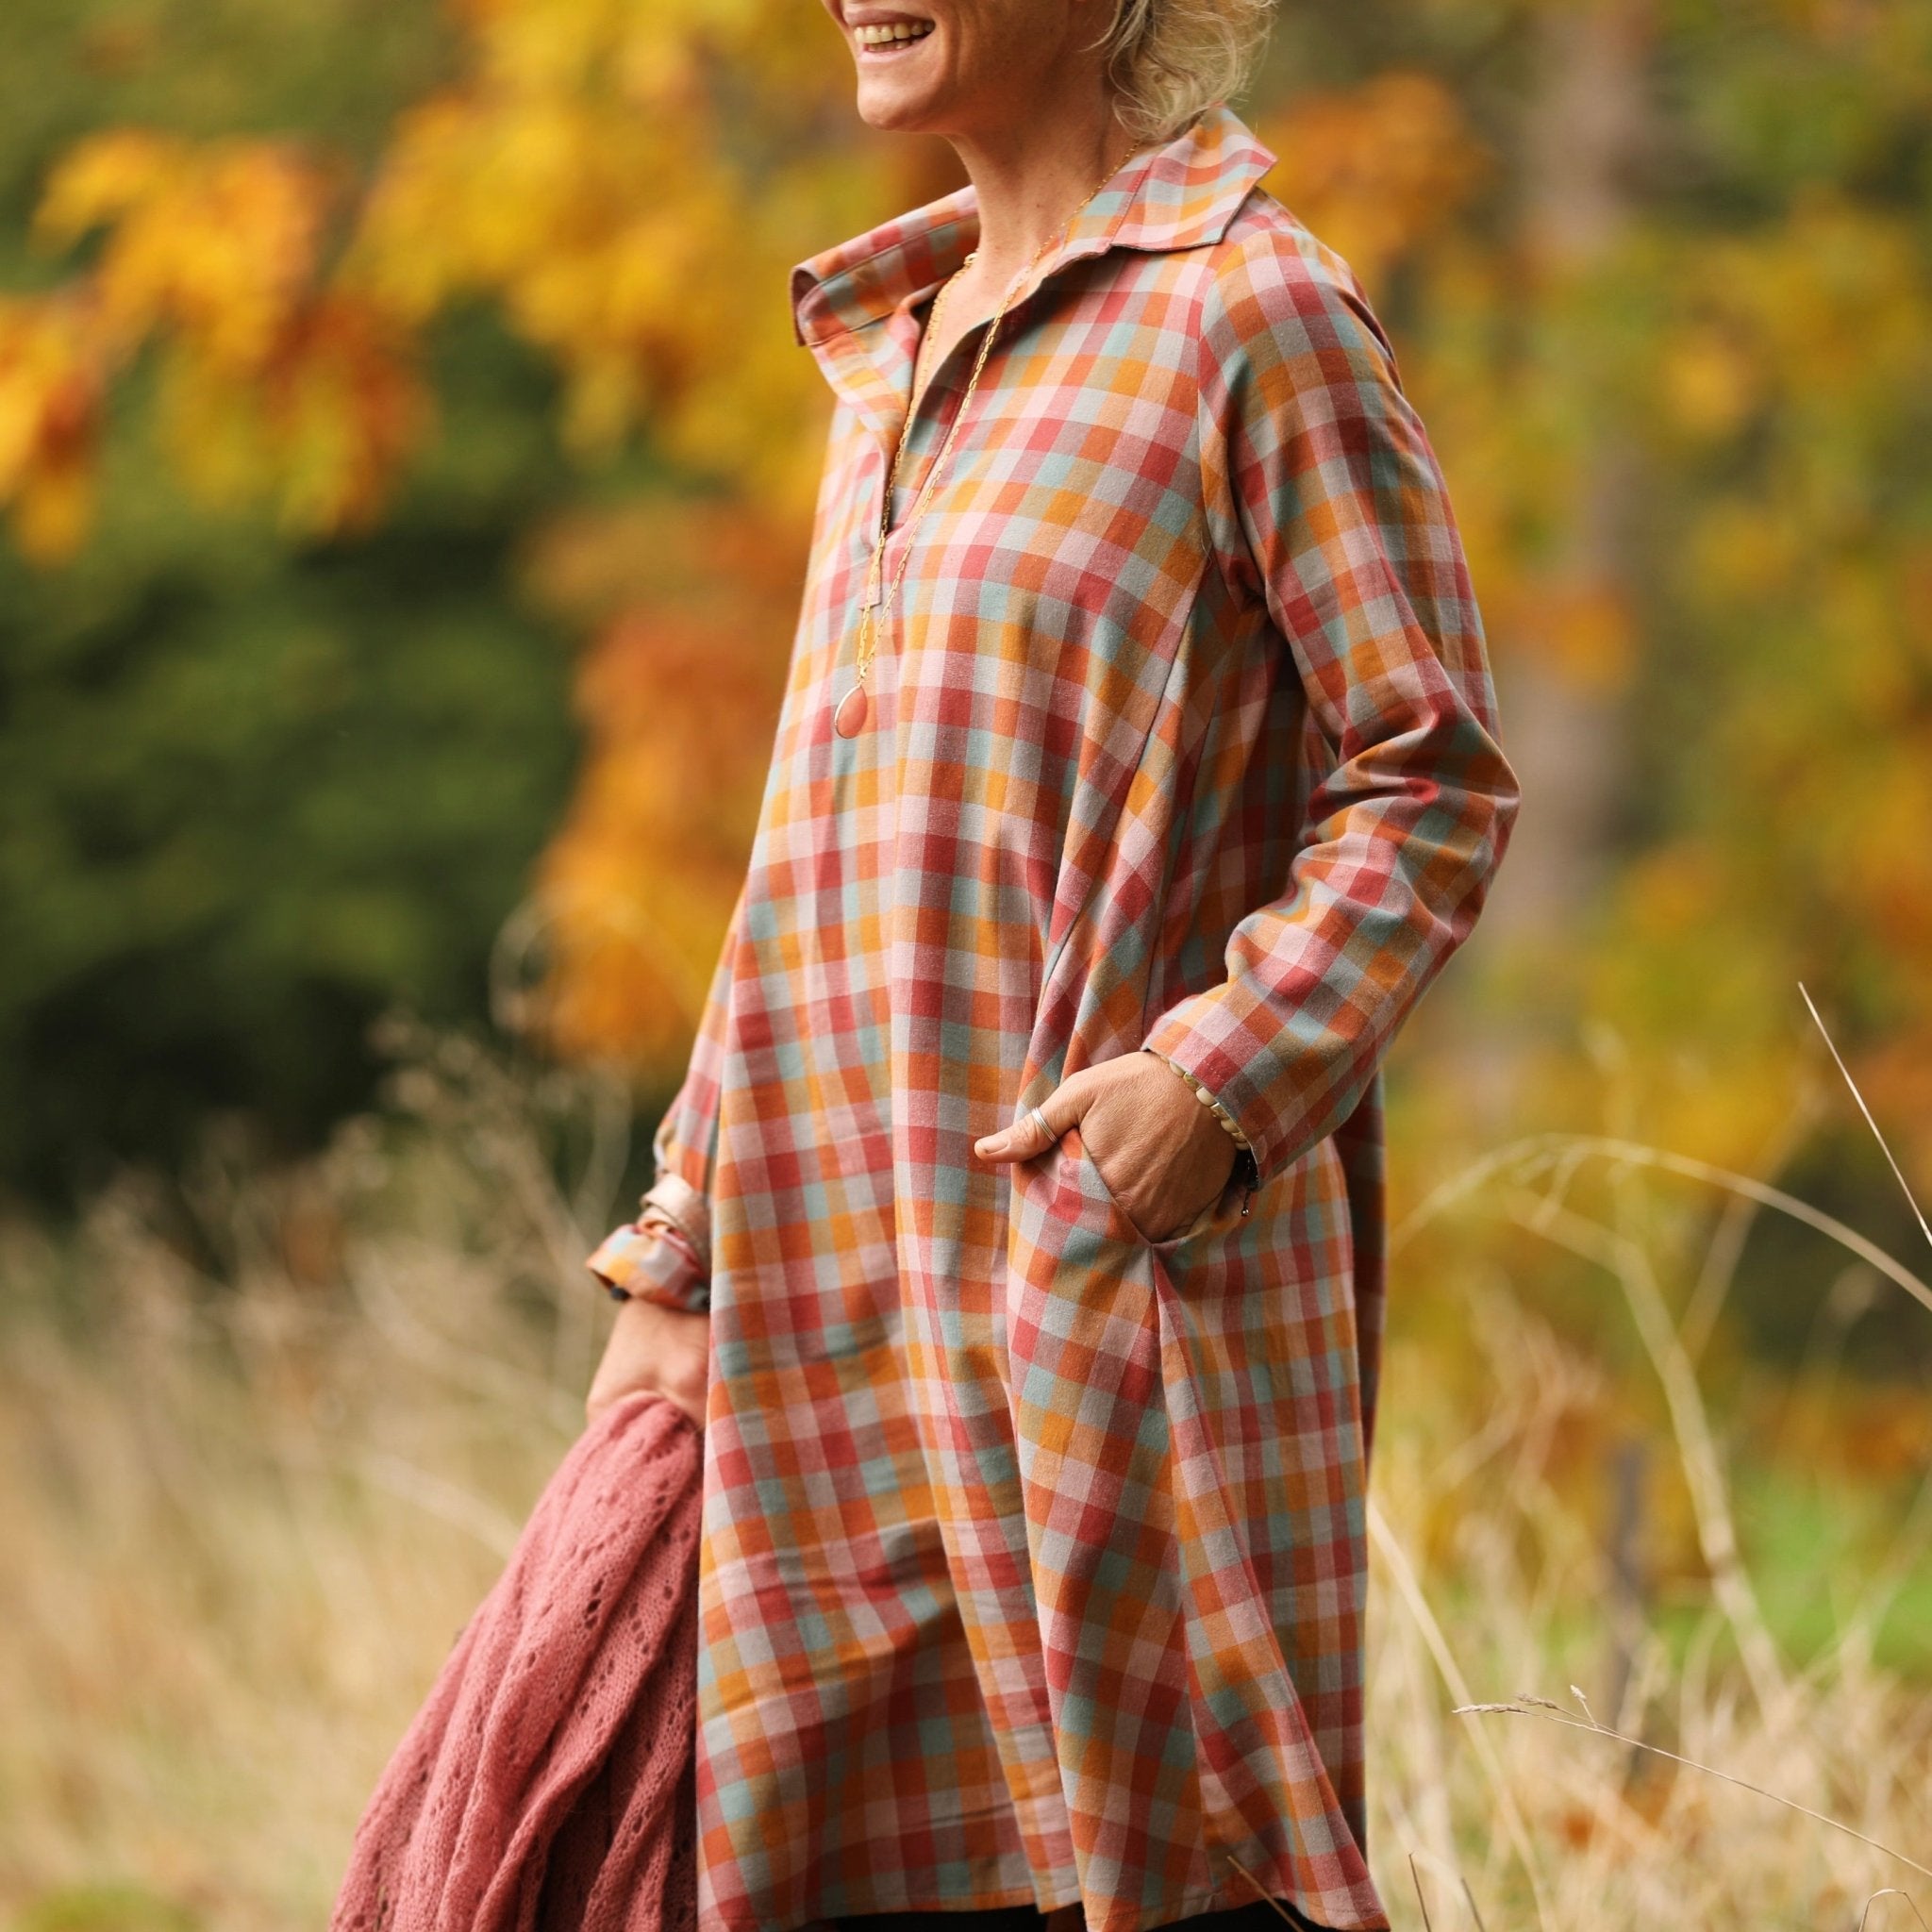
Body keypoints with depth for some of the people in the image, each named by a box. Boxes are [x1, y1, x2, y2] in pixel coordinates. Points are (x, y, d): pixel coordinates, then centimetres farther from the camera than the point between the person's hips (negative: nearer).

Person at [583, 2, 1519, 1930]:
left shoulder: (1248, 311, -5)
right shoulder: (895, 344, 18)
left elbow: (1434, 780, -7)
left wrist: (1218, 1074, -21)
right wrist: (682, 1253, 19)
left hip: (1116, 1248, -7)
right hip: (858, 1273, 7)